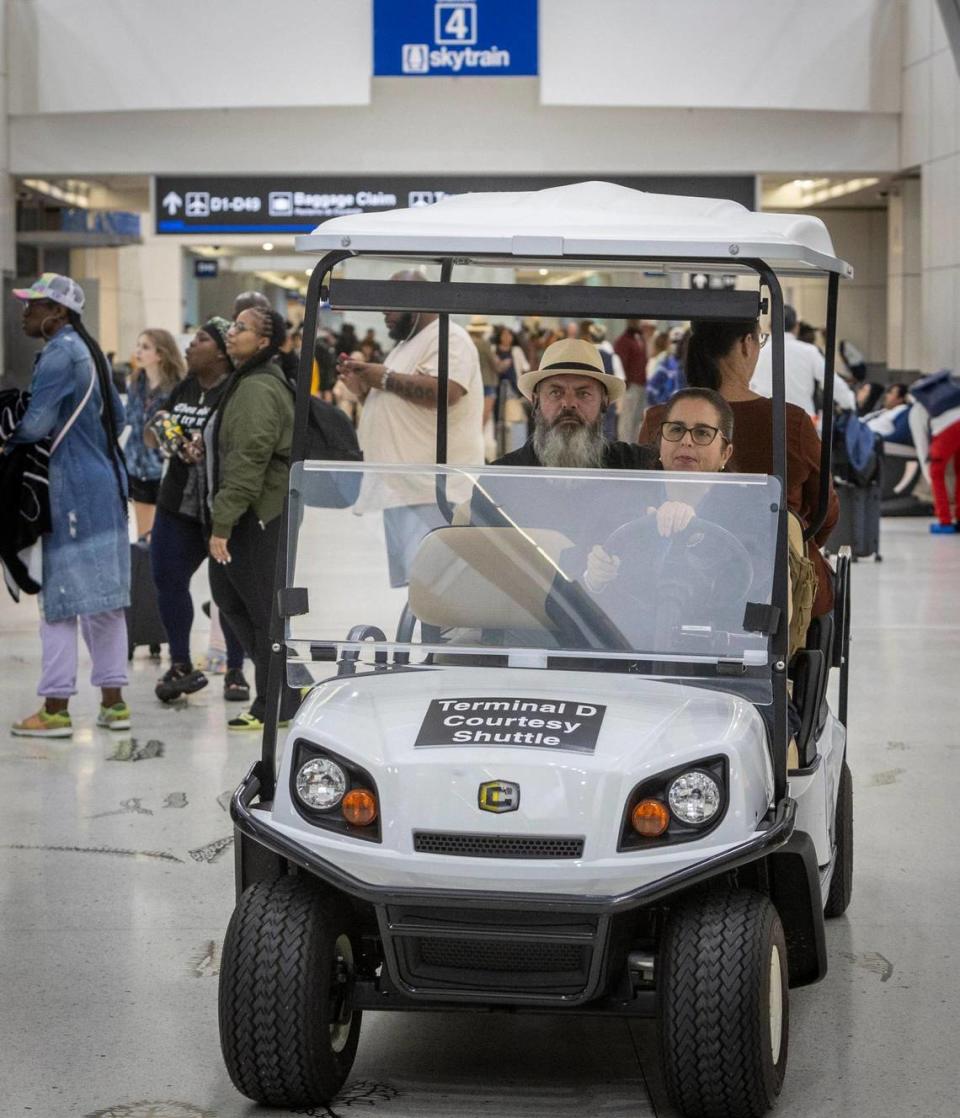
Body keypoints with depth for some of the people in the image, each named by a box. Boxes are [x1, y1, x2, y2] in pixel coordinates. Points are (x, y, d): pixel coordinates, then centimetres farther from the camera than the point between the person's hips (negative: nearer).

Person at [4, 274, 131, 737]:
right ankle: (113, 701, 16)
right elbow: (117, 416, 22)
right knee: (104, 597, 12)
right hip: (107, 481, 9)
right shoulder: (88, 351, 15)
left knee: (61, 598, -4)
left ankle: (55, 708, -2)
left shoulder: (59, 354, -14)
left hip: (72, 488, -9)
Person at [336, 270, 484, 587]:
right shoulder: (406, 345, 25)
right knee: (414, 581, 10)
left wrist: (385, 378, -12)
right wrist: (363, 390, 14)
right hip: (402, 488, 10)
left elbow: (442, 392, -24)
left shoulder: (447, 338, -7)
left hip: (432, 490, -10)